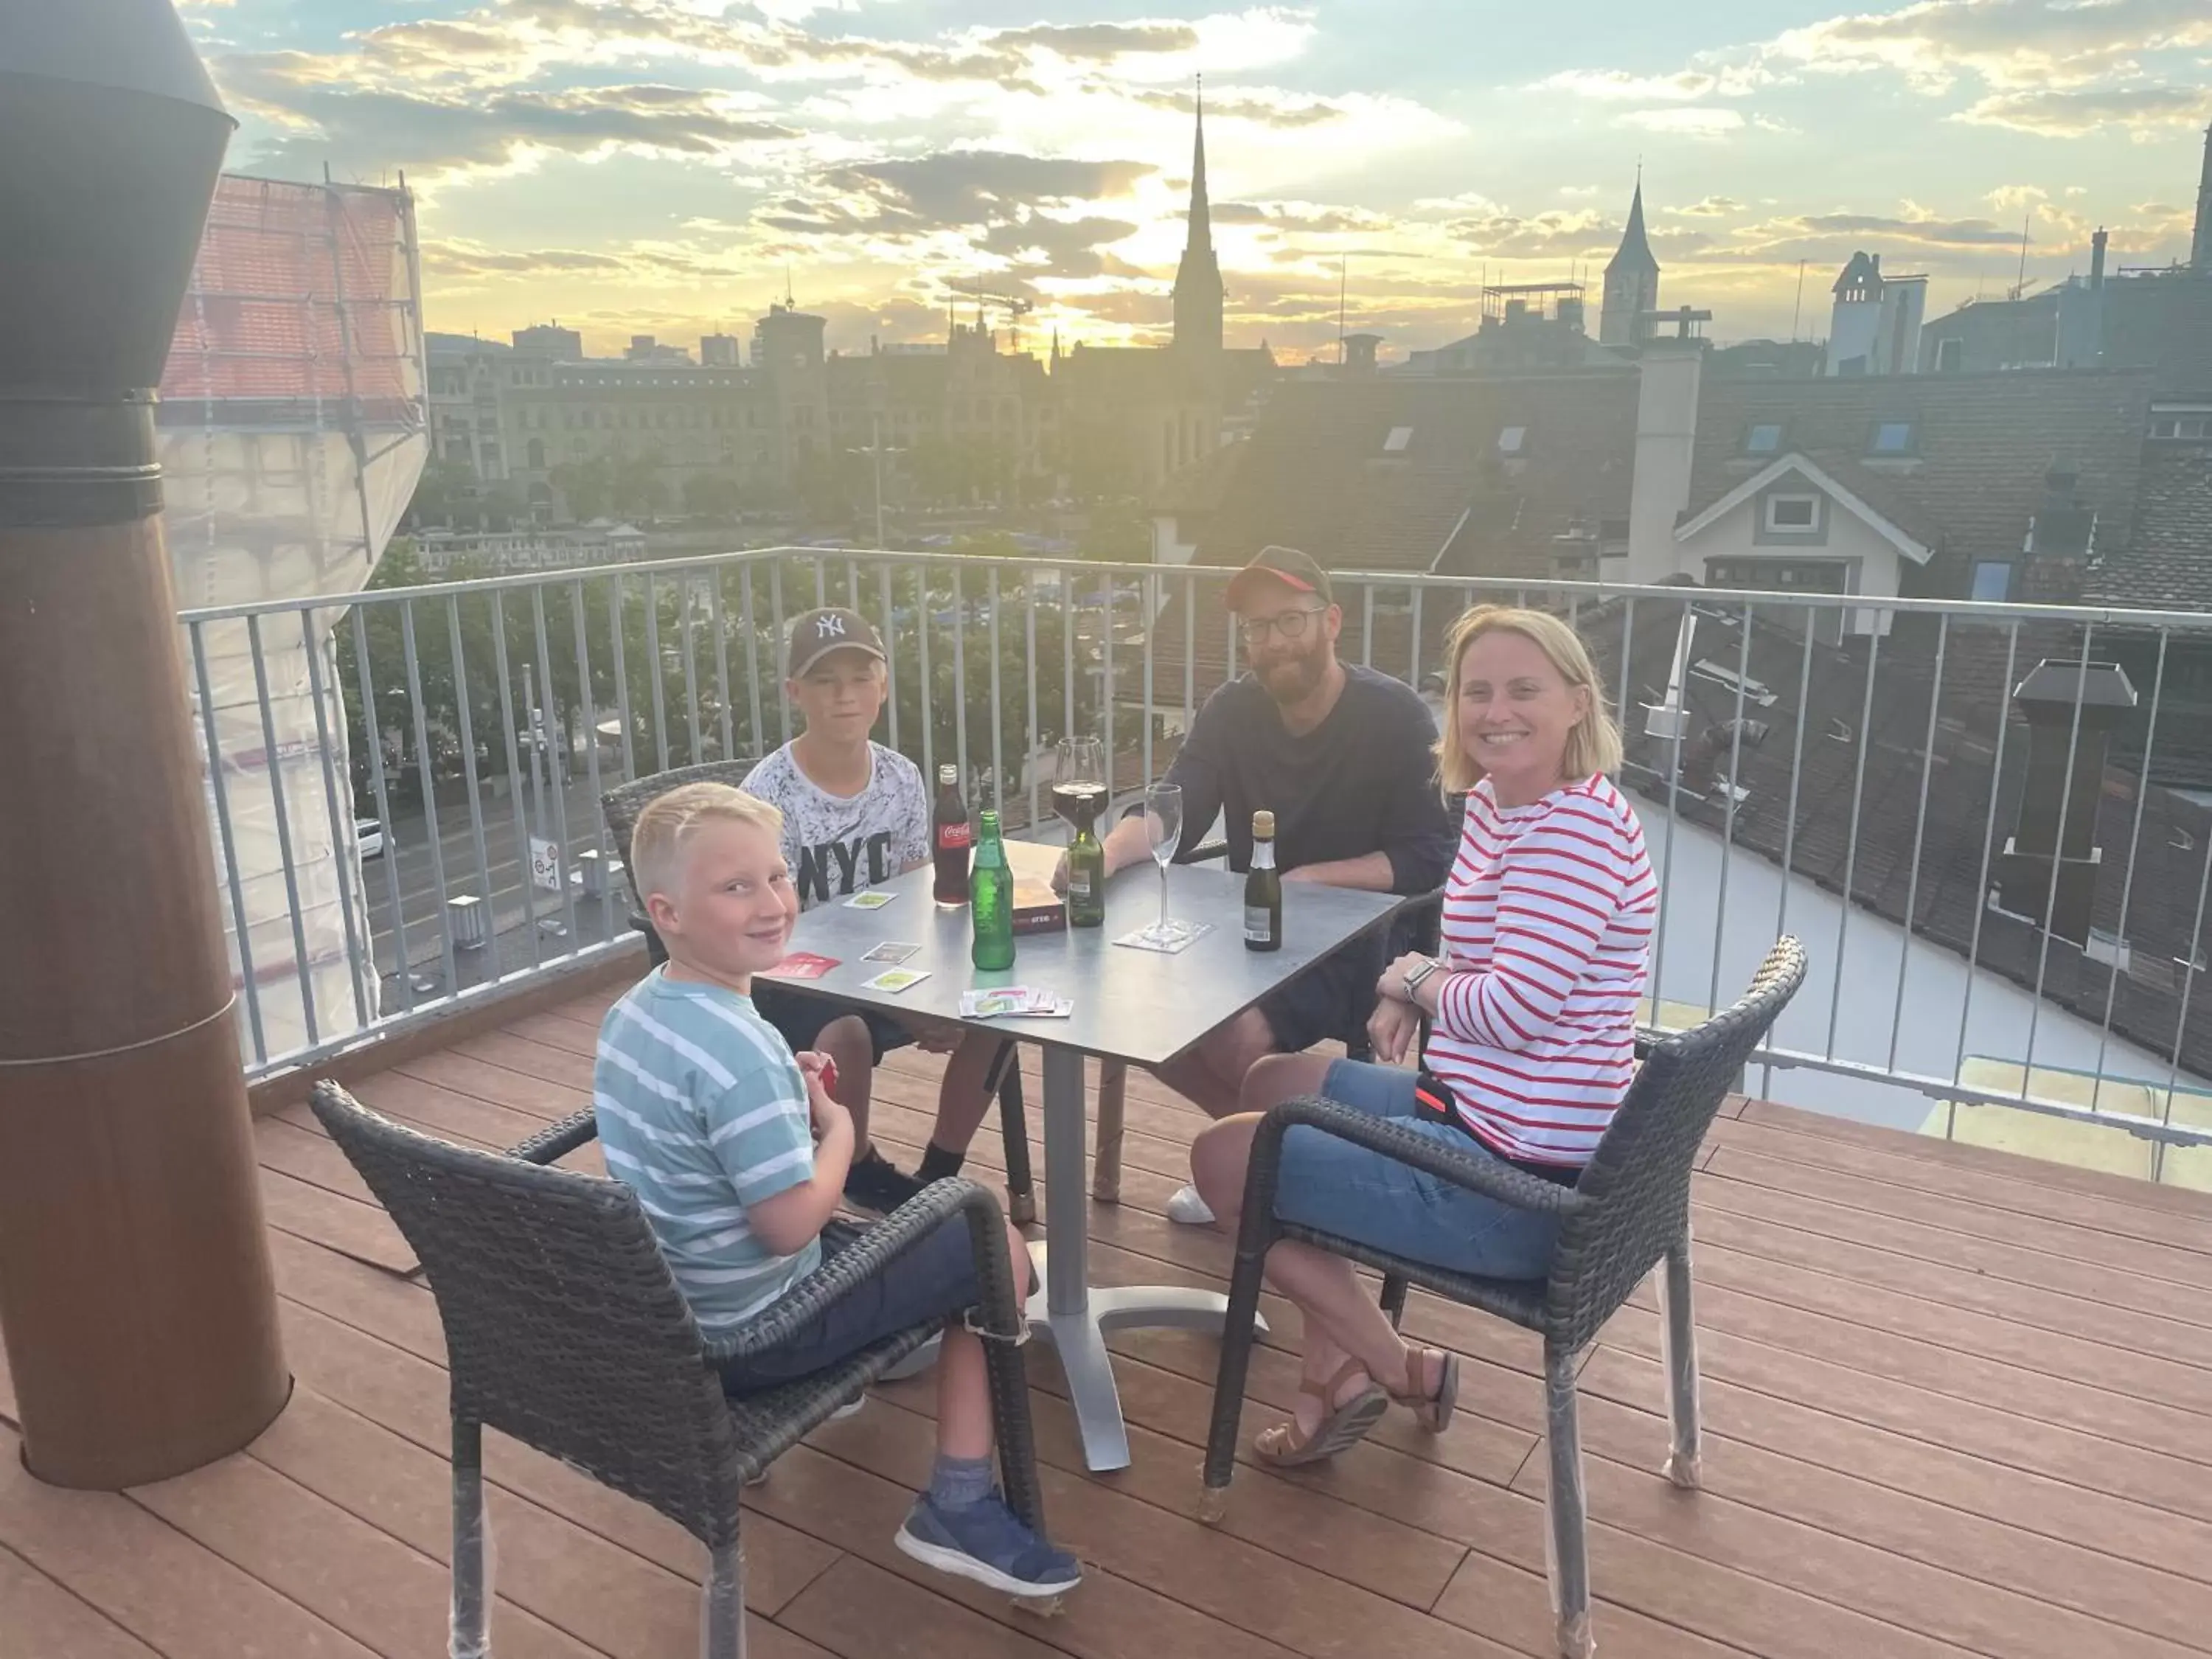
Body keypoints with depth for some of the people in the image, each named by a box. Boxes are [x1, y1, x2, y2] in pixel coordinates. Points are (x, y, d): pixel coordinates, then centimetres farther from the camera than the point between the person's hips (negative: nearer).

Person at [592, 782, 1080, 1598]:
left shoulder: (632, 1010, -1)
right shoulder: (736, 1047, -30)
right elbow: (791, 1224, -29)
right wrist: (838, 1129, -12)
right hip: (748, 1336, -9)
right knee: (997, 1251, 2)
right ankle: (959, 1505, 7)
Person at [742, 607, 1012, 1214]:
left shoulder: (901, 779, -3)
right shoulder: (769, 794, -19)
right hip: (789, 986, -5)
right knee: (847, 1031, -35)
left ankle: (939, 1170, 5)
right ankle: (859, 1170, -4)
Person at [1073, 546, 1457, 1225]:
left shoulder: (1394, 716, -12)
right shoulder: (1232, 710, 1)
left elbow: (1427, 859, -15)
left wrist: (1311, 878, -26)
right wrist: (1110, 851, -30)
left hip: (1355, 939, -6)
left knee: (1236, 1034, -29)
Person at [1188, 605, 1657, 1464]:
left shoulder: (1576, 828, -22)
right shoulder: (1496, 801, 8)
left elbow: (1517, 1008, -29)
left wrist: (1414, 980, -9)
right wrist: (1417, 990, 0)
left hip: (1521, 1177, -10)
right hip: (1479, 1108, 10)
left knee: (1223, 1159, -2)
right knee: (1275, 1081, 24)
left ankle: (1404, 1369, 13)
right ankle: (1339, 1368, 21)